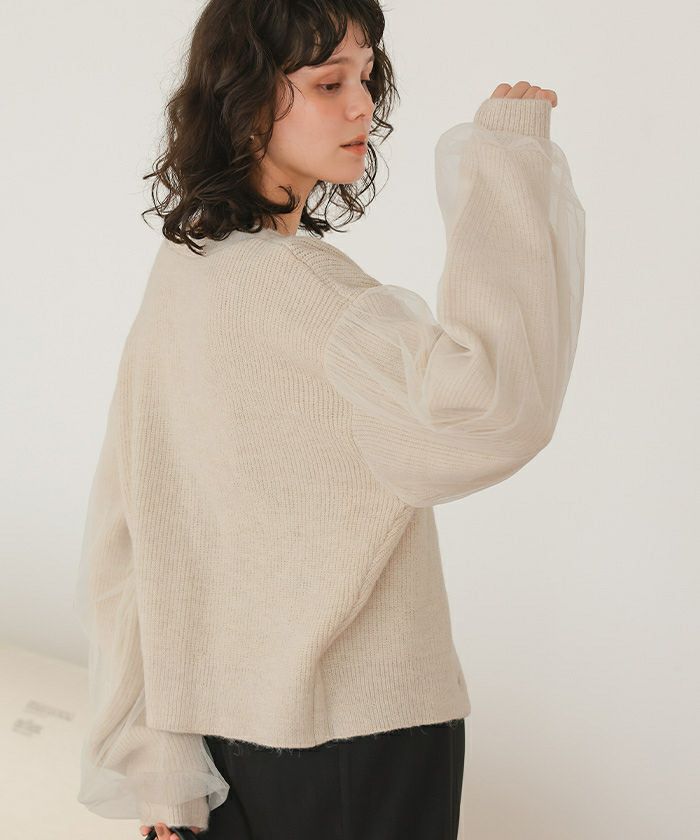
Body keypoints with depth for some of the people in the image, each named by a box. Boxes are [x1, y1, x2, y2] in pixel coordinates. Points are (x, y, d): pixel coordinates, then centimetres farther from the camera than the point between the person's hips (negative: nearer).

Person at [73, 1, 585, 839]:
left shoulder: (177, 271, 6)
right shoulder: (288, 283, -20)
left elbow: (122, 535, 7)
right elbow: (491, 405, -36)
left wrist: (153, 760, 11)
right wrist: (504, 158, -26)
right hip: (357, 725, -8)